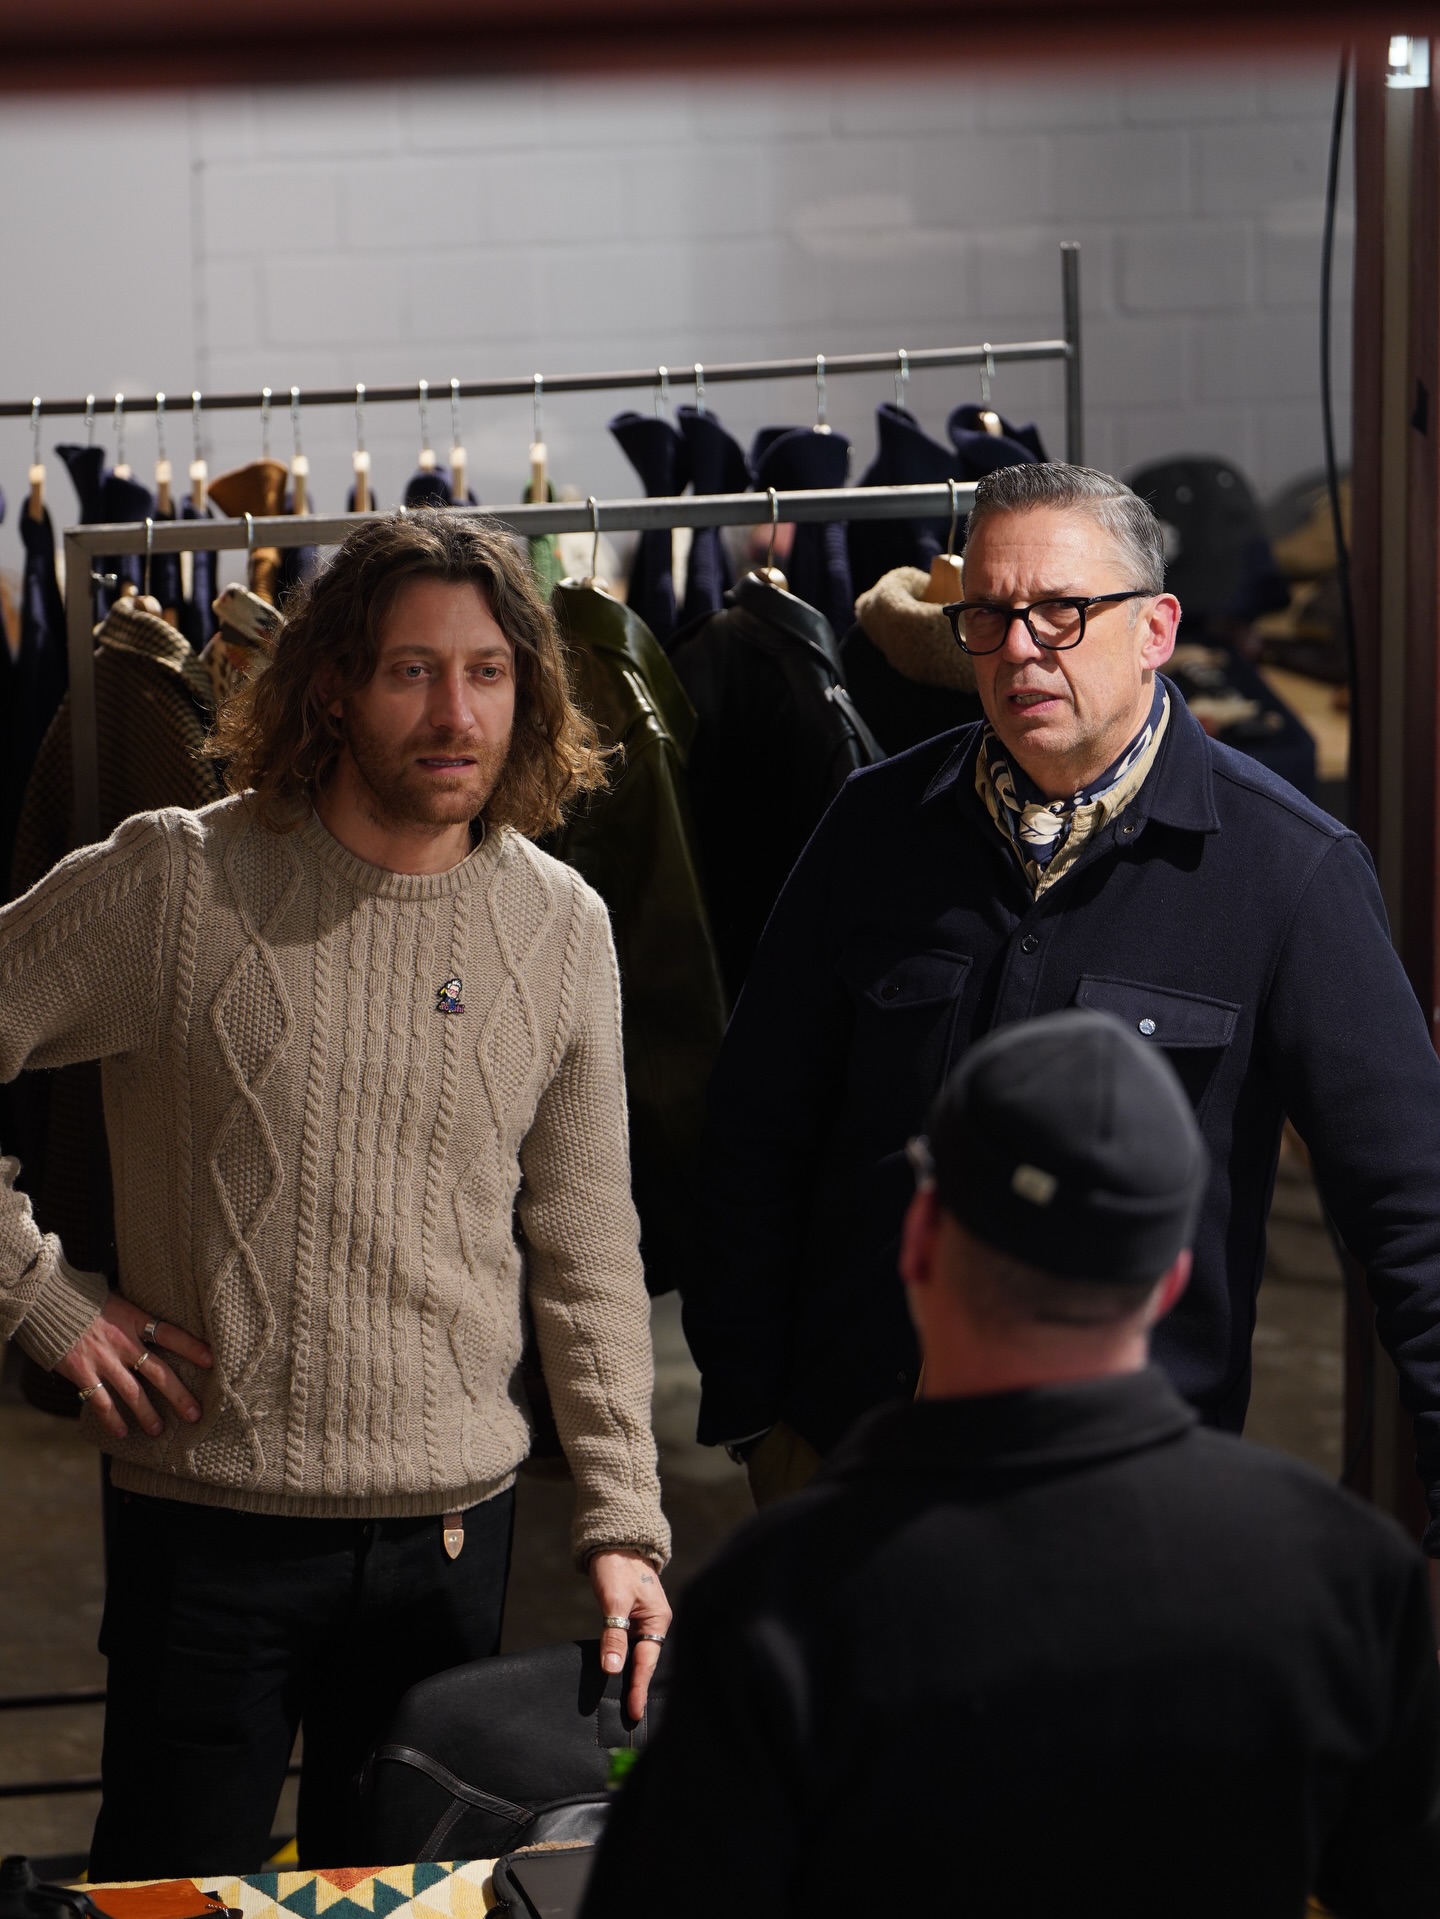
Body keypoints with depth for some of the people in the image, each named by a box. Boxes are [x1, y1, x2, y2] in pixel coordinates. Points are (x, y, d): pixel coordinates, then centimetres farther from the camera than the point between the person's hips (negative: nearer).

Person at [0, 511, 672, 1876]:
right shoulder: (176, 883, -9)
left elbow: (585, 1252, 7)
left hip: (454, 1523, 3)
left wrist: (622, 1523, 3)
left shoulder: (561, 926, 3)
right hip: (211, 1520, -3)